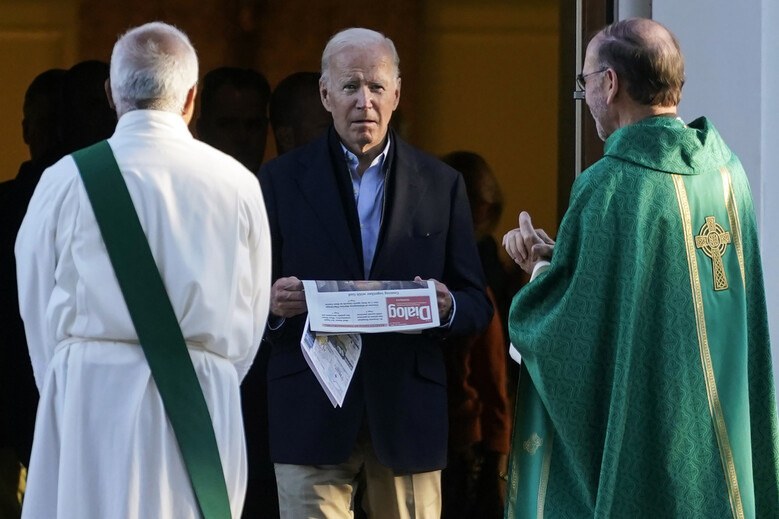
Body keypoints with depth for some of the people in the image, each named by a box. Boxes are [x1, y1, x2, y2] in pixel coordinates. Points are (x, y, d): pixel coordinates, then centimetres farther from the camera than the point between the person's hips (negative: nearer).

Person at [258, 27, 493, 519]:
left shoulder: (442, 184, 10)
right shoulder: (281, 180, 6)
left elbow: (478, 305, 9)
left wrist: (448, 307, -14)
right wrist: (273, 304, -17)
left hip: (409, 416, 1)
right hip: (313, 416, -1)